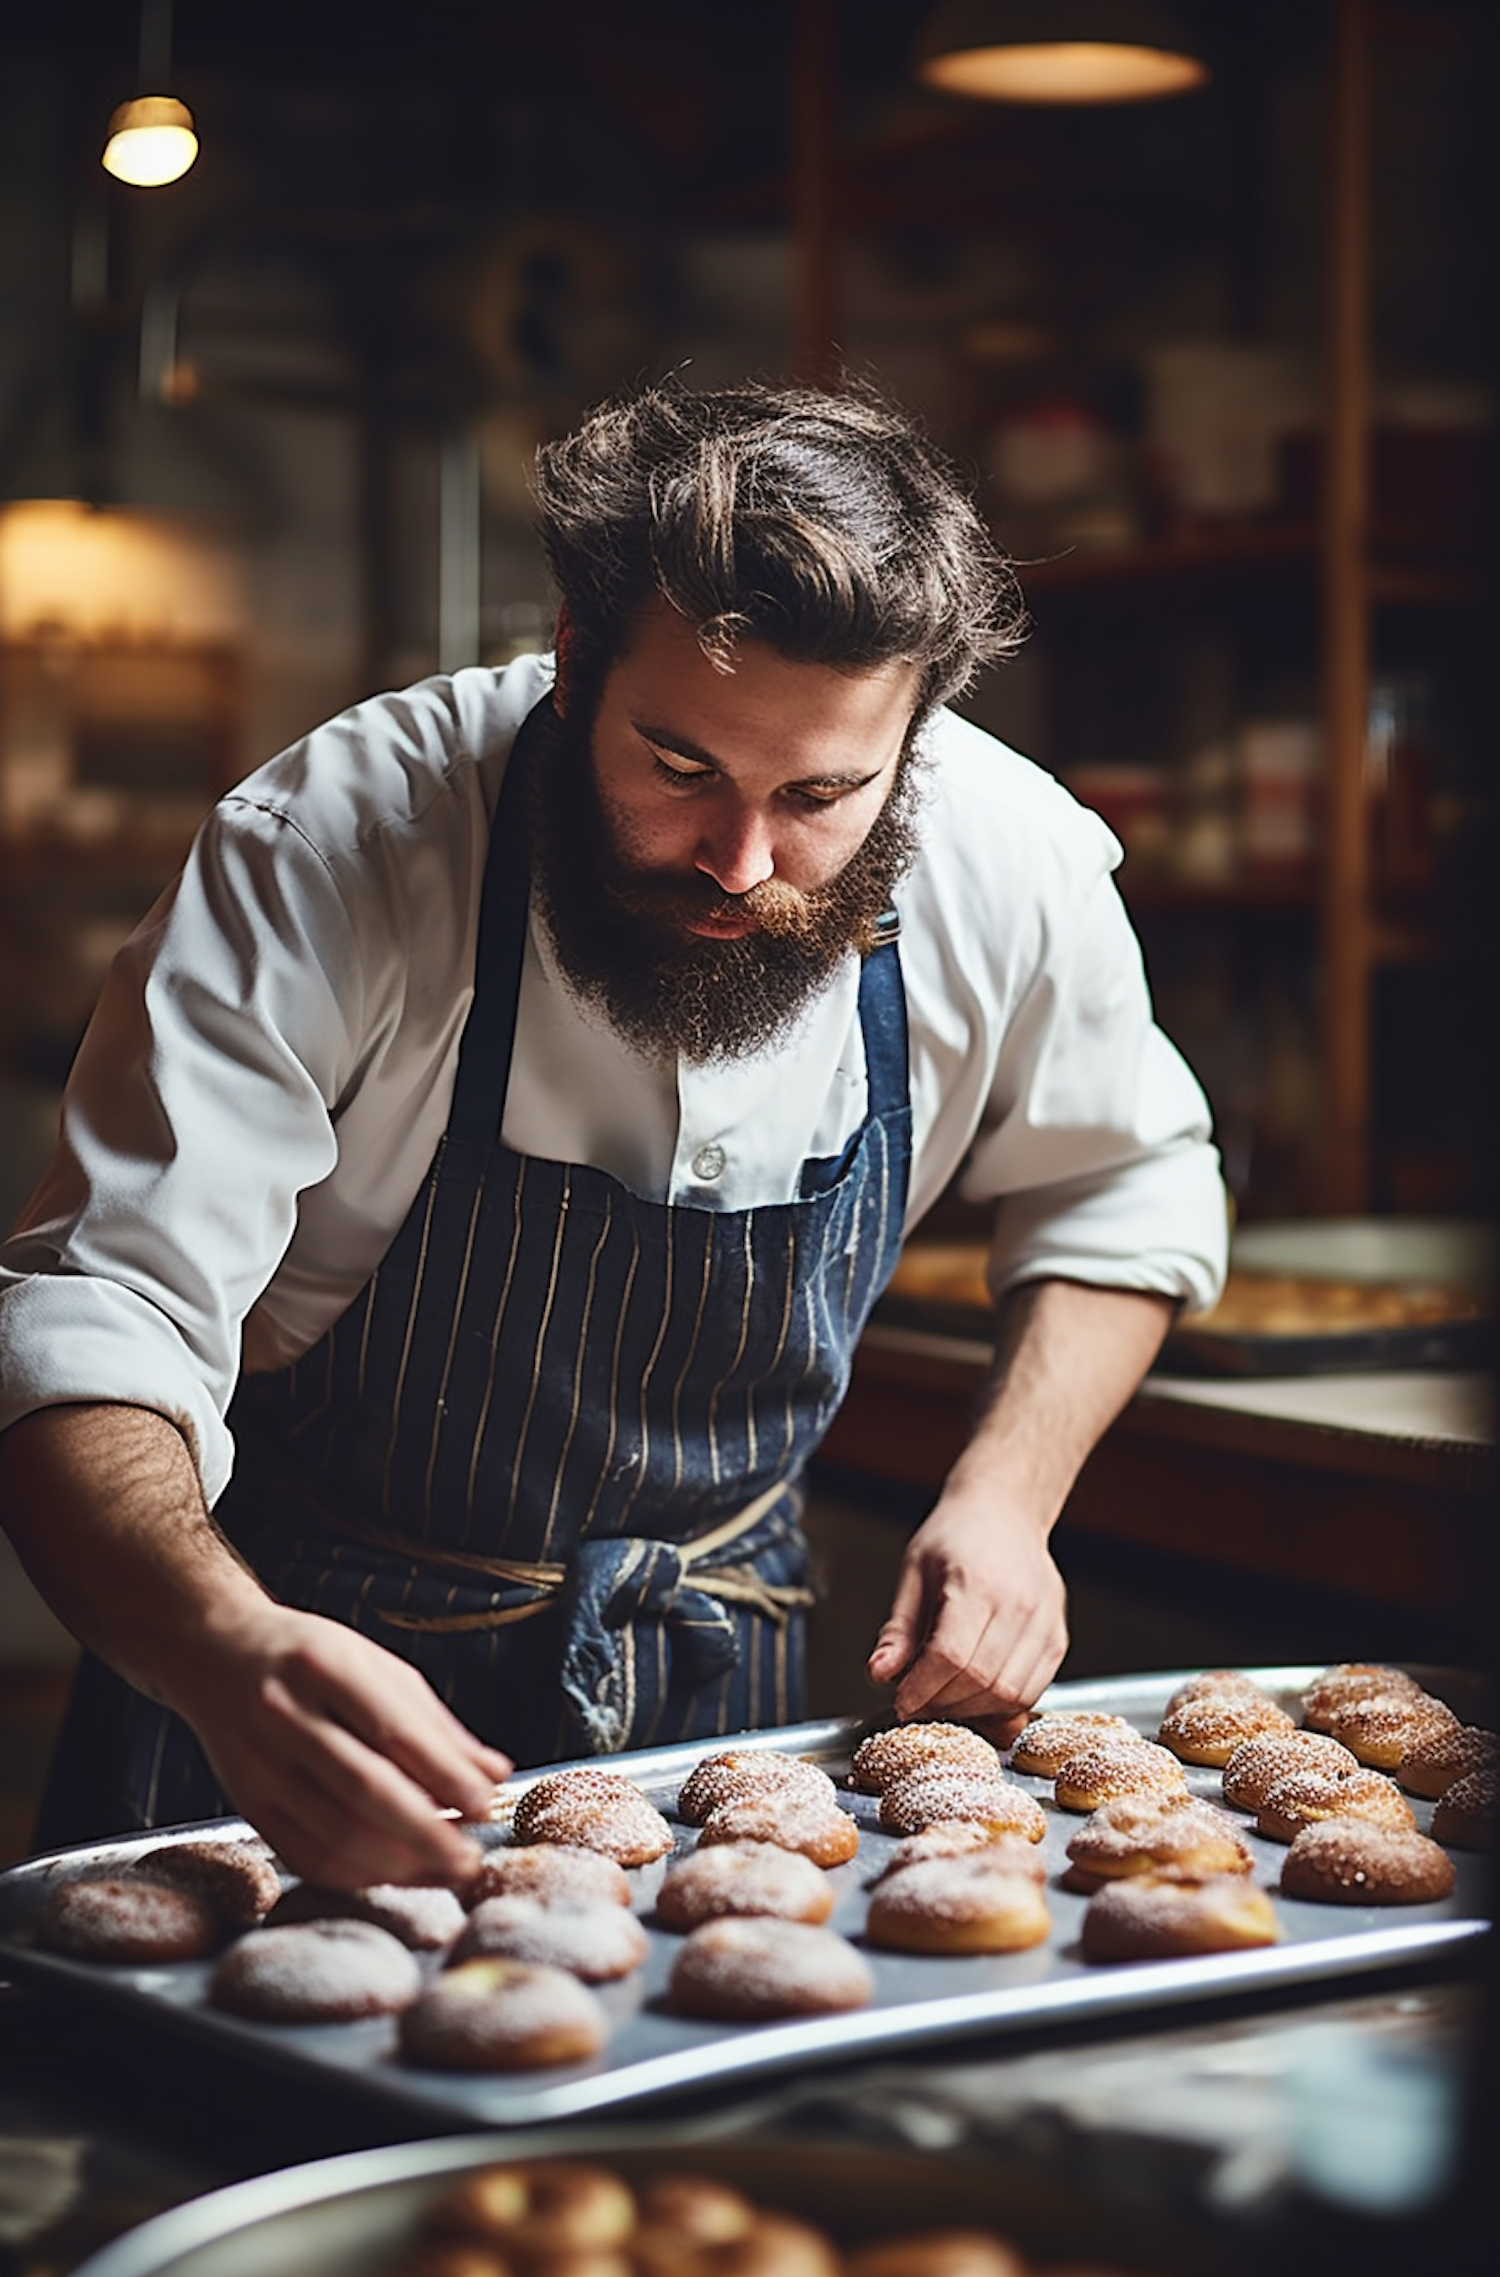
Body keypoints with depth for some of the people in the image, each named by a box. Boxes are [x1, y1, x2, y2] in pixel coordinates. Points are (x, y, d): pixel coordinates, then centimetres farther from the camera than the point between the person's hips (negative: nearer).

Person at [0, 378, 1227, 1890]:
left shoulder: (1015, 867, -16)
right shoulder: (331, 852, -26)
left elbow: (1123, 1194, 5)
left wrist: (1007, 1496, -11)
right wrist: (229, 1652, -50)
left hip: (708, 1678, 4)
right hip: (329, 1656, -3)